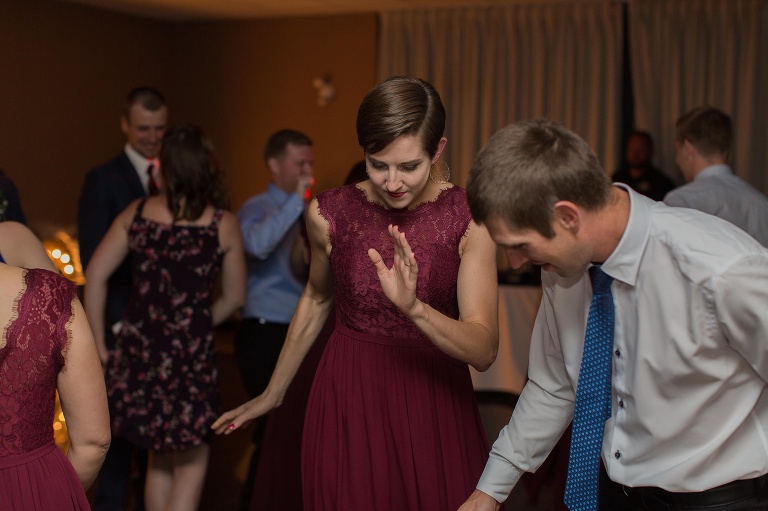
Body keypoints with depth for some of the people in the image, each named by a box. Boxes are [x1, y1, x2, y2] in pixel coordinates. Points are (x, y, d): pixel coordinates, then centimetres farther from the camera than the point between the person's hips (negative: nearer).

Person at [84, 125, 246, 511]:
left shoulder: (137, 212, 1)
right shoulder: (223, 224, -5)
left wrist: (100, 344, 8)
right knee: (191, 467, 9)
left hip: (137, 349, 4)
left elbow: (95, 276, 0)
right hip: (190, 355, -4)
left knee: (160, 460, 22)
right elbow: (234, 297, 3)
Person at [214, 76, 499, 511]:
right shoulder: (330, 213, -8)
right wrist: (273, 394, 21)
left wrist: (412, 307, -36)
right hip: (347, 402, 1)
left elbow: (484, 350, -18)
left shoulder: (469, 218, -13)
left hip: (436, 405, 0)